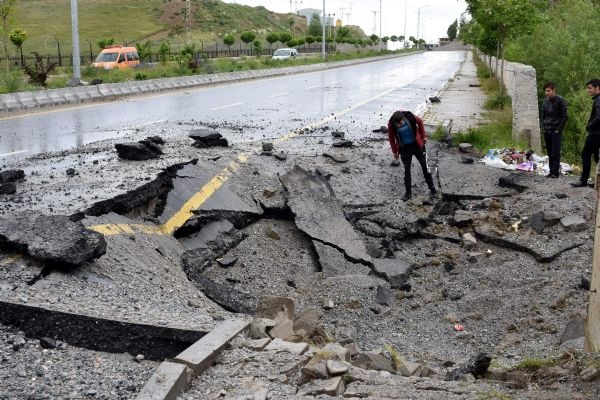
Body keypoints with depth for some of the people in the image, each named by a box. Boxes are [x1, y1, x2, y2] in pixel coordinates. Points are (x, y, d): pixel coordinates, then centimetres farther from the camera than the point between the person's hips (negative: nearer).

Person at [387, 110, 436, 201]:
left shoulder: (410, 117, -25)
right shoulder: (391, 124, -22)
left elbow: (420, 122, -3)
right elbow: (391, 138, -5)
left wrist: (423, 136, 5)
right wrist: (395, 151, 1)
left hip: (417, 145, 0)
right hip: (404, 148, 0)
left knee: (424, 166, 9)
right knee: (406, 169, 2)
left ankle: (432, 187, 23)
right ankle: (408, 191, 14)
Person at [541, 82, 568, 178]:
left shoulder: (560, 101, -7)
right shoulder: (545, 101, 10)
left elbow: (564, 116, -8)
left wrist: (558, 129, -12)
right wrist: (544, 126, 8)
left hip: (556, 131, -6)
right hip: (546, 131, 6)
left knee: (555, 153, -7)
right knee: (549, 153, 8)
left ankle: (555, 172, -4)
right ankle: (551, 171, 13)